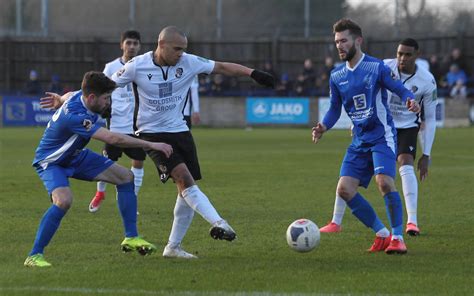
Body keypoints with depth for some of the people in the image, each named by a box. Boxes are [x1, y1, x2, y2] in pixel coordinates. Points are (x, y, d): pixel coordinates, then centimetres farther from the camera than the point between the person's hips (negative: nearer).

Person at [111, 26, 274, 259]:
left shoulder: (188, 62, -4)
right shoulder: (137, 66, -11)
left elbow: (222, 67, 2)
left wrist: (253, 73, -6)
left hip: (180, 131, 5)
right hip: (152, 133, -5)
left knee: (187, 188, 3)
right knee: (184, 178, -24)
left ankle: (173, 247, 14)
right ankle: (218, 223, -37)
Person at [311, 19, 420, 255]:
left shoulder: (376, 67, -7)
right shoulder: (336, 76, 10)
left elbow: (401, 90, -9)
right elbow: (335, 109, 16)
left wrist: (410, 101, -32)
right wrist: (323, 127, -3)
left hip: (382, 136, -6)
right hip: (359, 141, 6)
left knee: (384, 182, -25)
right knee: (344, 189, -6)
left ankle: (397, 238, -12)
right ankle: (382, 235, 7)